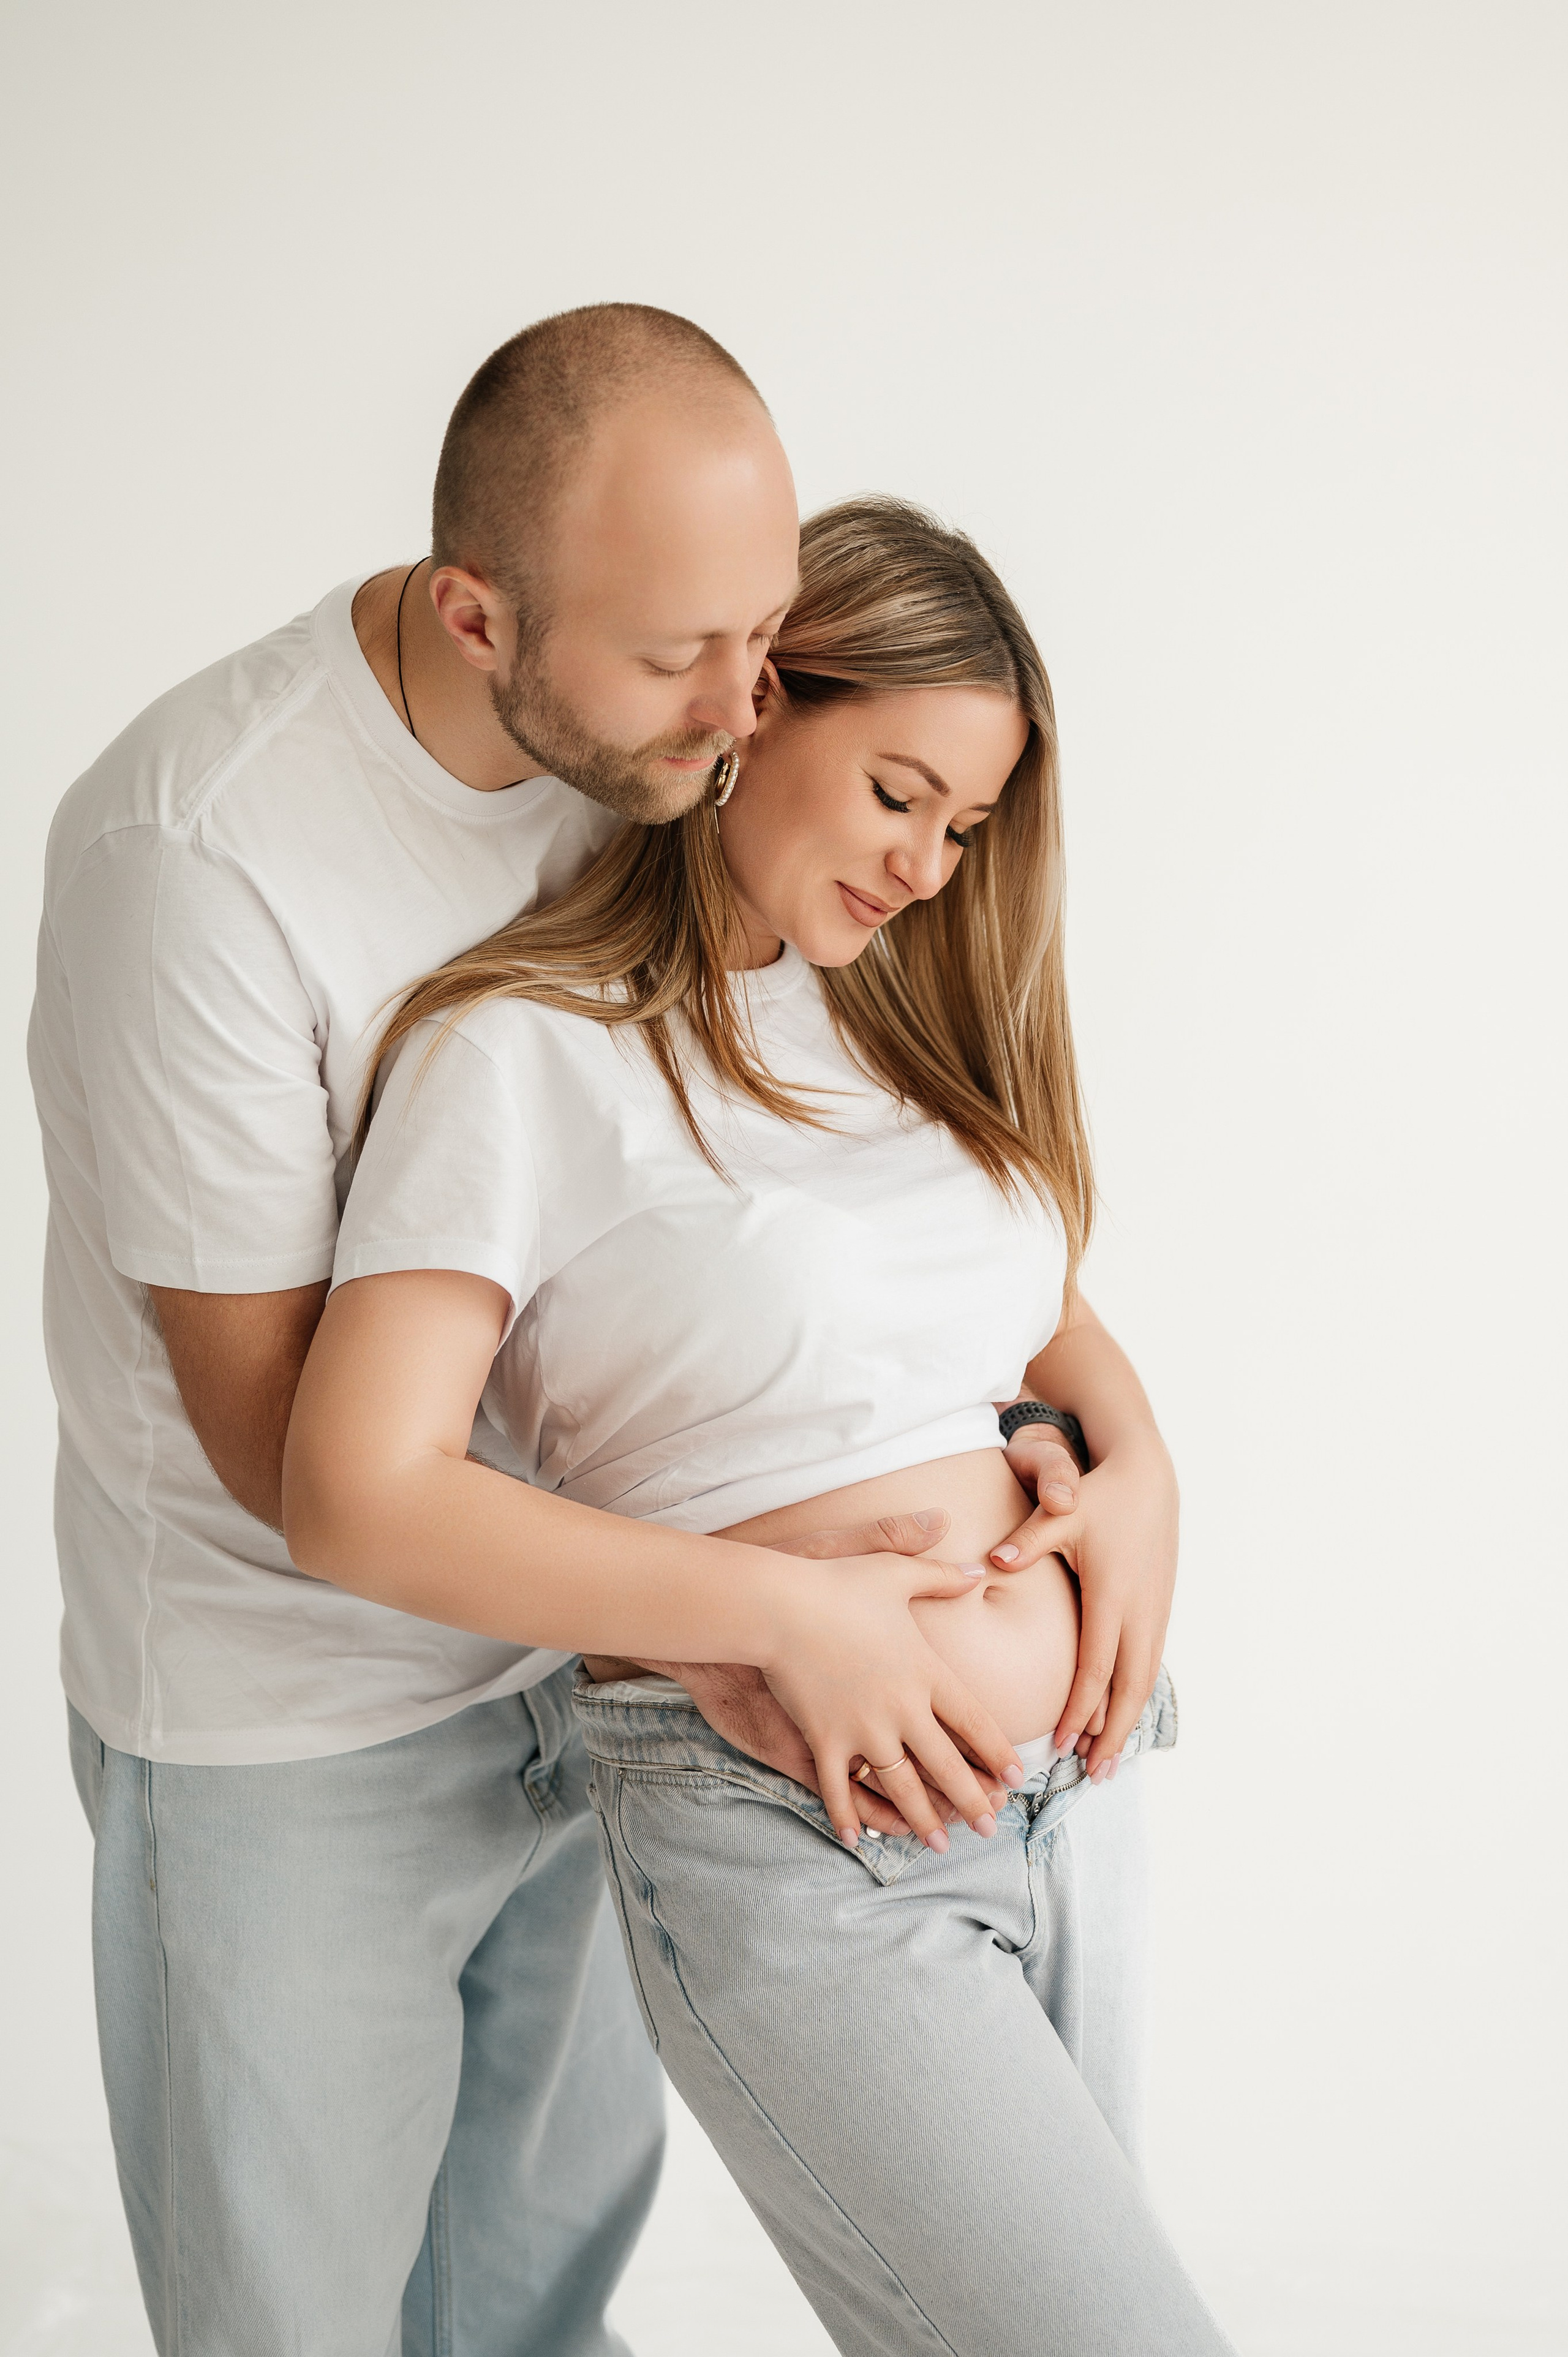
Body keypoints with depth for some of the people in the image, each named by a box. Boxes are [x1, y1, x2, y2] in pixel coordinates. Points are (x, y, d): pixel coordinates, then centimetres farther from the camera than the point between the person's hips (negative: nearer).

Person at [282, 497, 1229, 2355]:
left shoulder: (886, 1018, 15)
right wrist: (788, 1608, -17)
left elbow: (1051, 1308, 24)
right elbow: (357, 1498, -15)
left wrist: (1137, 1460, 2)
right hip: (793, 1844, -7)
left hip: (1077, 1781, 7)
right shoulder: (528, 1050, -7)